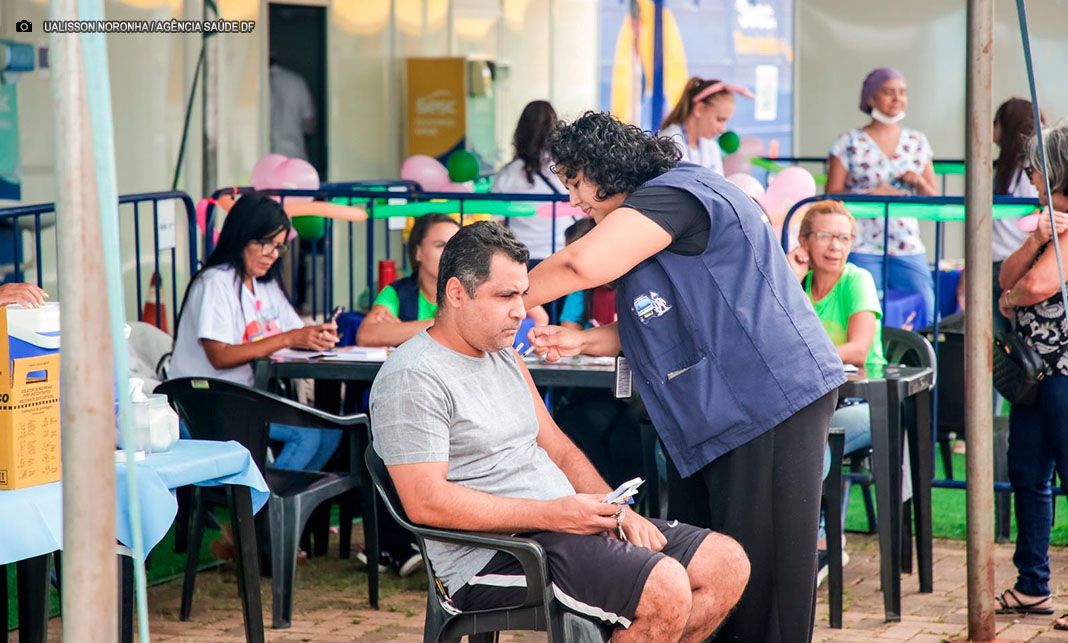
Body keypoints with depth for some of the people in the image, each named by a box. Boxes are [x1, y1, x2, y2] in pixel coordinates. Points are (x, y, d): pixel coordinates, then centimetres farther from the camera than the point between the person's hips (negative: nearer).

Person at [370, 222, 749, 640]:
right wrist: (552, 514, -21)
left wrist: (615, 510, 1)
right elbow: (425, 502, -20)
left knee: (727, 564, 1)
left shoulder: (506, 357, 19)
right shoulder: (413, 378, -11)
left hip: (562, 524, 10)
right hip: (496, 555, -10)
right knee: (665, 589, -28)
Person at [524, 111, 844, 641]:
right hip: (708, 417, 11)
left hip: (772, 397, -11)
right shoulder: (646, 216, 20)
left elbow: (581, 265, -28)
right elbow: (654, 328, 21)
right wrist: (582, 341, 4)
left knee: (760, 568, -6)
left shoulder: (677, 194, -14)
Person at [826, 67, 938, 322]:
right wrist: (869, 195, -16)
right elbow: (831, 197, -3)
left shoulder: (917, 143, 13)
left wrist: (919, 182, -5)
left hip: (909, 247, 3)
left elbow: (934, 200, 15)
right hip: (862, 248, -3)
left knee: (926, 317, -3)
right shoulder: (850, 143, 1)